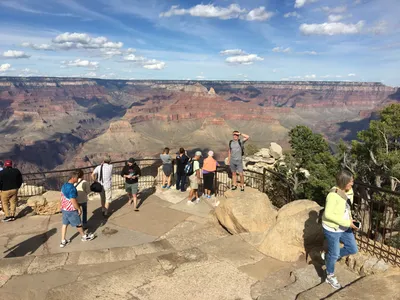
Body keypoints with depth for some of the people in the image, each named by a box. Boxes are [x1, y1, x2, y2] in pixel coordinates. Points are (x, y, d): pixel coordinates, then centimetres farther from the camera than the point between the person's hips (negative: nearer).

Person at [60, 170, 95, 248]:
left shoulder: (64, 186, 2)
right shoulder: (72, 188, -27)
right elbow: (73, 201, -29)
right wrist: (79, 209, -17)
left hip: (64, 208, 8)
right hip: (71, 210, -8)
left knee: (65, 224, 16)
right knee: (78, 224, 11)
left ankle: (63, 241, 23)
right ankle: (84, 236, 31)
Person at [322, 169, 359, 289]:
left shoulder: (348, 191, -3)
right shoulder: (333, 195, -29)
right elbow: (328, 214, -29)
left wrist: (350, 220, 2)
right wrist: (347, 223, -27)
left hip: (344, 228, 8)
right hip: (332, 229, -8)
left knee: (353, 249, 17)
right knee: (334, 253, 9)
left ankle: (330, 257, 37)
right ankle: (330, 276, 34)